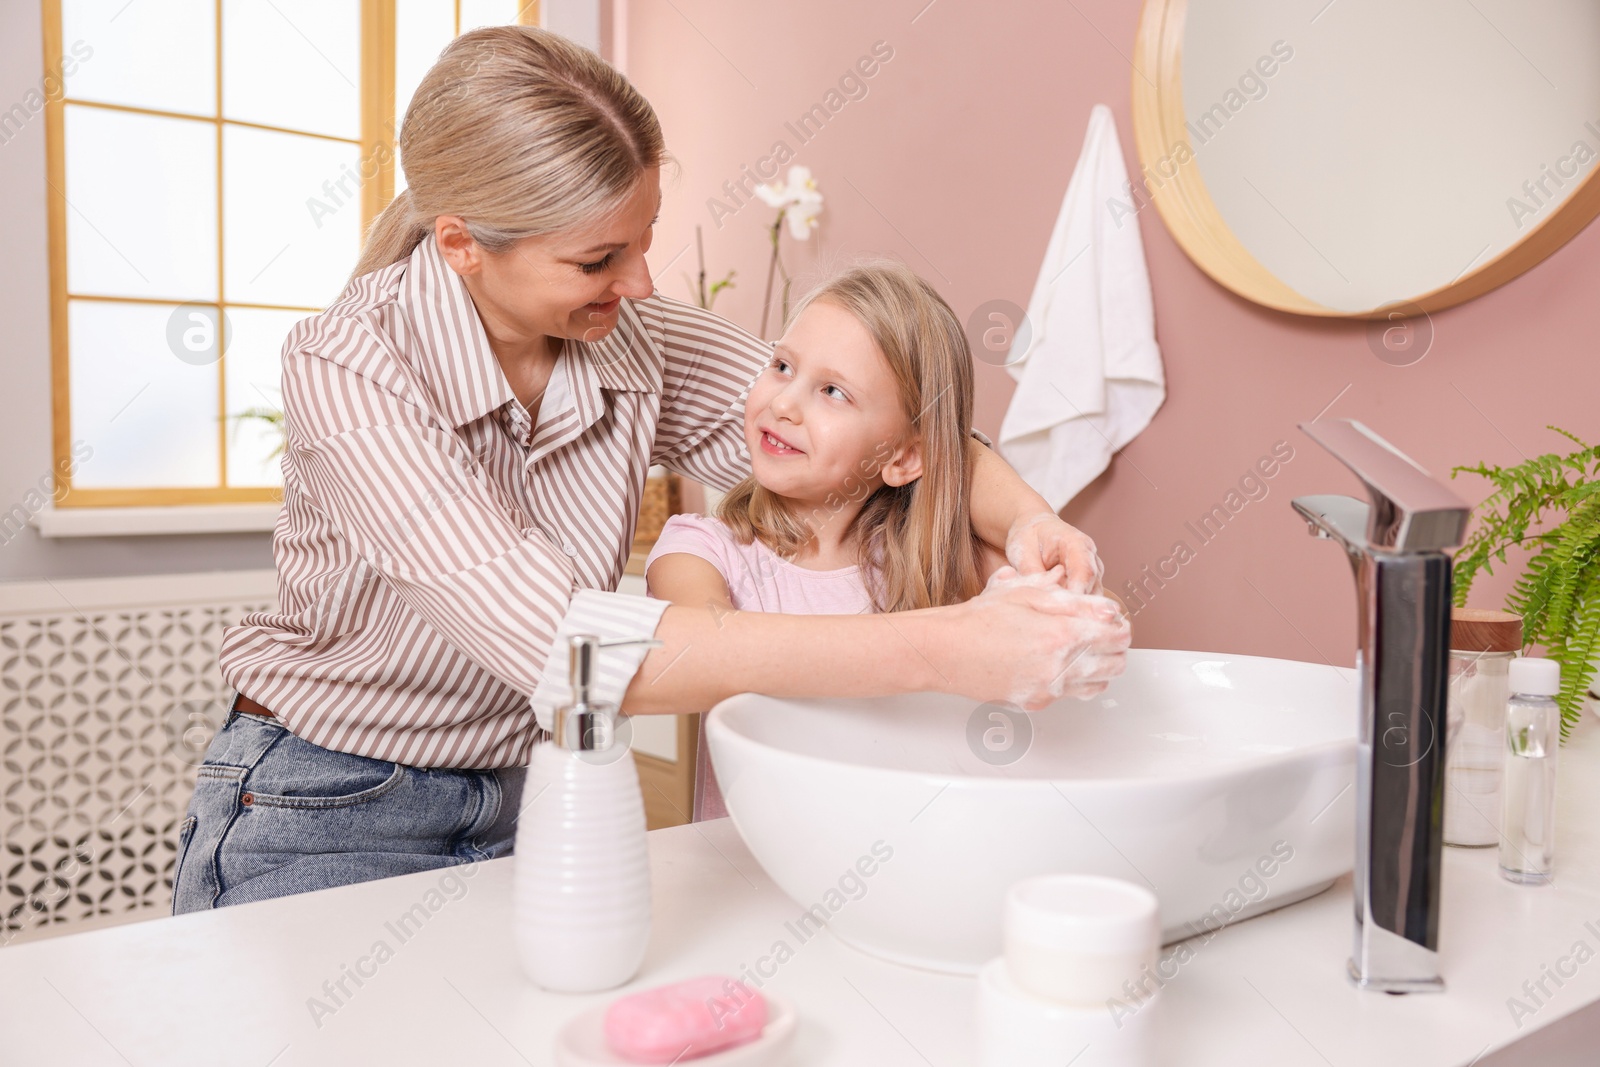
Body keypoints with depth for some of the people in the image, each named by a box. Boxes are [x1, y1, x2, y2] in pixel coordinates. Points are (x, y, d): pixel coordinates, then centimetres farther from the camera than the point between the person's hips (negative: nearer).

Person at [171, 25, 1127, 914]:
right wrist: (939, 650, -41)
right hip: (328, 829, -4)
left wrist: (1025, 518, -27)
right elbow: (557, 640, -37)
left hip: (525, 798, 4)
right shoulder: (350, 367, -25)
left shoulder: (633, 339, -11)